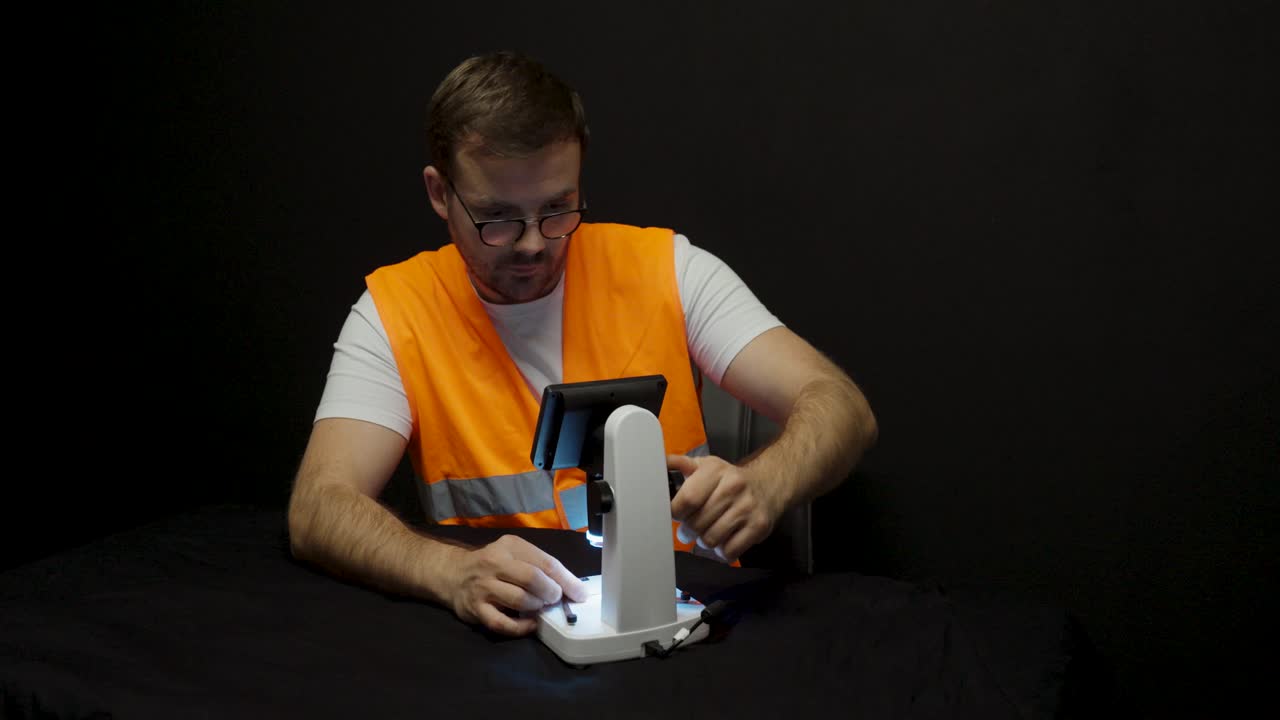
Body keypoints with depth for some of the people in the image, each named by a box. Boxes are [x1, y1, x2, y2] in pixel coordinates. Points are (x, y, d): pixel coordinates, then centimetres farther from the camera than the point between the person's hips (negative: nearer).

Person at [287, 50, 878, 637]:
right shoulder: (393, 311, -3)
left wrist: (760, 485, -31)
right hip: (505, 629, 0)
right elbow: (317, 510, -14)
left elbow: (841, 407, -8)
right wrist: (454, 573, -34)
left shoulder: (663, 268, -3)